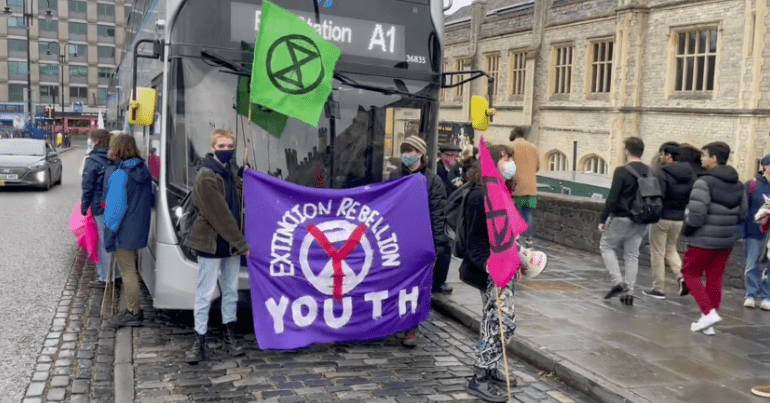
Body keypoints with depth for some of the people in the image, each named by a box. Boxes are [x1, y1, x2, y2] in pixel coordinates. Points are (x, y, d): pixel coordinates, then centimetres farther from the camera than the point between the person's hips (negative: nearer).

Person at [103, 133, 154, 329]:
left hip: (123, 232, -8)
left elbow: (116, 207, -19)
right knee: (131, 270, 20)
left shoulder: (118, 175, -18)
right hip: (139, 230, 8)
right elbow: (150, 201, 13)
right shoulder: (143, 171, 6)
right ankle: (135, 310, 28)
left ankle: (134, 313, 9)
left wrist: (109, 236, -13)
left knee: (127, 272, 2)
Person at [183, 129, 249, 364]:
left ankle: (230, 337, 23)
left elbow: (239, 202, 16)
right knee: (205, 293, 0)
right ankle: (199, 342, 9)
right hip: (211, 243, -7)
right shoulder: (206, 177, -16)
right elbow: (220, 215, -19)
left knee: (231, 290, 13)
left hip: (231, 242, 7)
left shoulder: (230, 171, 8)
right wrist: (241, 243, -16)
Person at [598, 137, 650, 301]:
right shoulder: (649, 172, 5)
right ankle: (629, 291, 13)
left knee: (606, 245, 13)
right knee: (632, 255, 13)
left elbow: (612, 198, -16)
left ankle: (618, 282, 1)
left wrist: (603, 219, -10)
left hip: (621, 219, -5)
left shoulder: (622, 171, -14)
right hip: (641, 222, 6)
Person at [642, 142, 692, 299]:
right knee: (671, 249, 22)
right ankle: (682, 277, 2)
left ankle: (658, 289, 9)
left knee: (658, 253, 4)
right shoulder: (689, 174, 7)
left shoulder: (661, 172, -15)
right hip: (679, 219, 7)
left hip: (662, 218, -7)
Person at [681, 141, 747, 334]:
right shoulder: (738, 185, 8)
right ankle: (708, 323, 19)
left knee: (690, 273, 9)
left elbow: (696, 214, -22)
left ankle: (708, 312, -4)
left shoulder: (705, 182, -16)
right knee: (715, 278, 13)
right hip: (727, 240, 7)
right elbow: (743, 213, 10)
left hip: (704, 239, -7)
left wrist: (686, 231, -6)